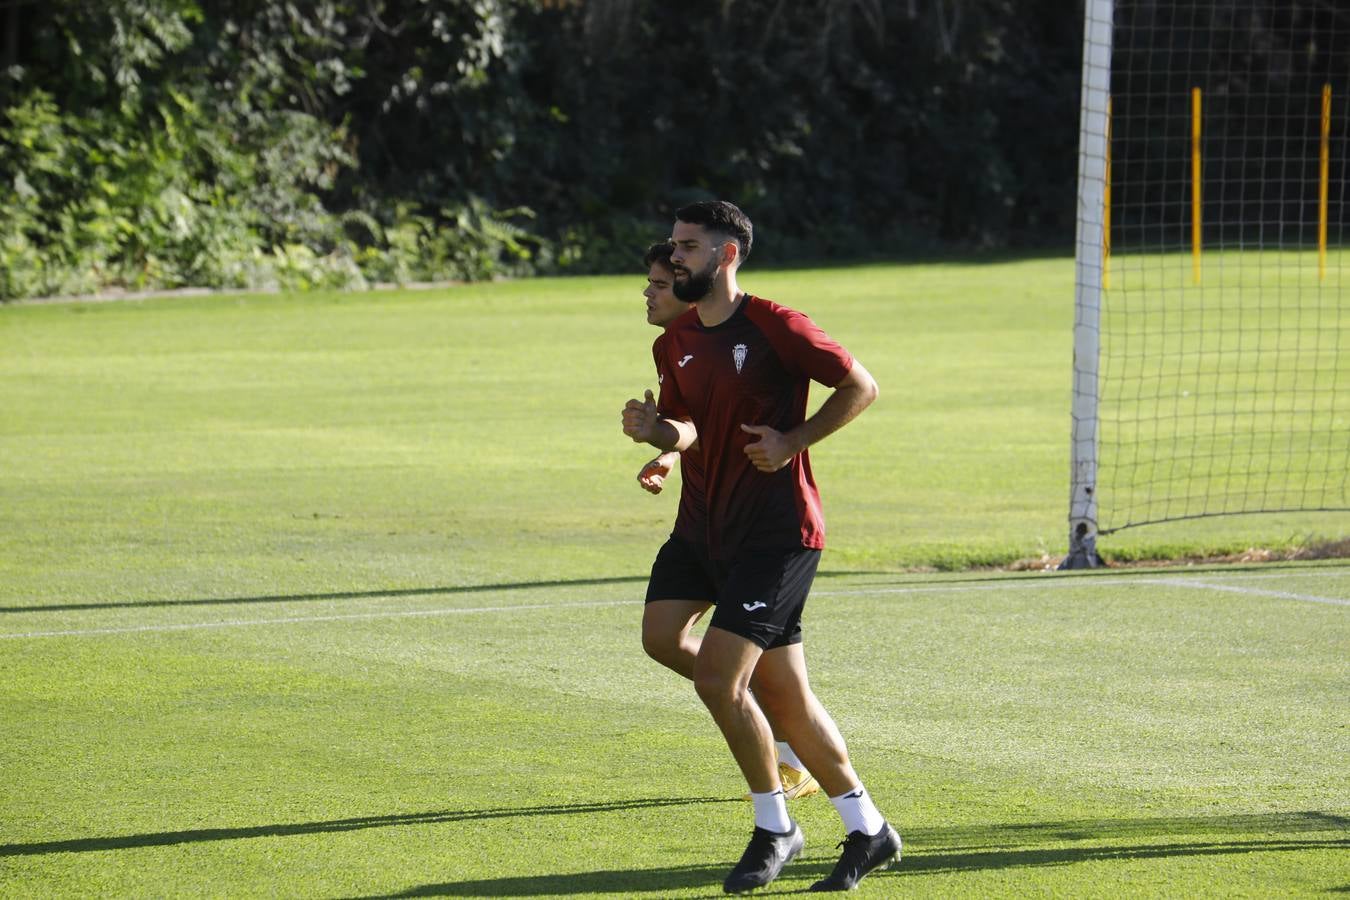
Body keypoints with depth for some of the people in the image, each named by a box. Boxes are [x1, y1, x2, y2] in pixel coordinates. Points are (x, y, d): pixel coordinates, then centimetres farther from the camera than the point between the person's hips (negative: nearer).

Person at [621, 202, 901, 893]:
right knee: (784, 694, 11)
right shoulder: (679, 342, 11)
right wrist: (655, 429, -6)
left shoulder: (775, 327, -12)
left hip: (782, 530, -8)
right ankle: (867, 830, 21)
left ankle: (773, 829, 0)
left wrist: (793, 441, -14)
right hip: (728, 533, 8)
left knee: (718, 677, -15)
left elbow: (861, 387, -6)